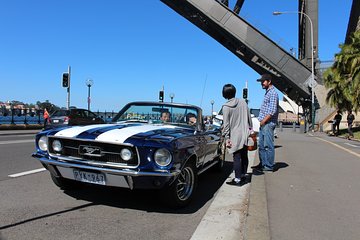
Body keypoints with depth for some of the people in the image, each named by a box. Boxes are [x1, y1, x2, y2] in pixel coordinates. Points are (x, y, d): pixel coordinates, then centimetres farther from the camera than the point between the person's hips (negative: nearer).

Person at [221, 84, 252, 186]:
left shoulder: (226, 107, -11)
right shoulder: (243, 102, 2)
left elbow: (226, 124, -9)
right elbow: (249, 117, 9)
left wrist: (227, 138, -5)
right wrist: (250, 128, 21)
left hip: (235, 136, -5)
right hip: (245, 134, 5)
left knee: (237, 157, -2)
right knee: (244, 156, 14)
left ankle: (238, 179, 0)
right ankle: (244, 175, 26)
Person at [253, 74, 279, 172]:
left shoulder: (273, 93, -11)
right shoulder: (267, 93, 20)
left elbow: (272, 110, -19)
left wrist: (263, 121, -17)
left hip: (268, 123, -10)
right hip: (263, 123, 10)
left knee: (268, 145, -4)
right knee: (261, 145, 12)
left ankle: (269, 166, 2)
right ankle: (263, 164, 20)